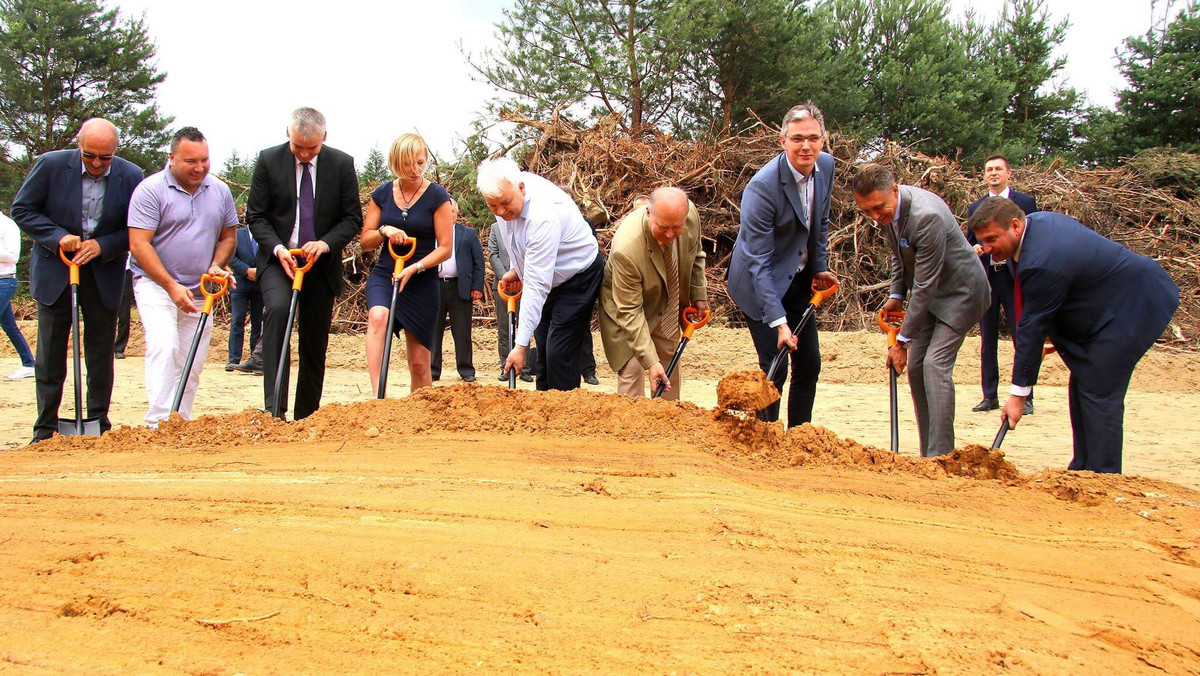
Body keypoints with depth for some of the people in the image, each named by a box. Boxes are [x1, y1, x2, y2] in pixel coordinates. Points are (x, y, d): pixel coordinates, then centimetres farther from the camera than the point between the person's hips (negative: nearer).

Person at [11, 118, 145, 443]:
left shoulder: (131, 176, -8)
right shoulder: (51, 164, -10)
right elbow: (22, 209, -4)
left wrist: (102, 245, -18)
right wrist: (58, 237, -17)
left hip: (104, 274, 1)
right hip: (54, 271, 0)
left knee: (101, 353, 6)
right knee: (50, 352, 4)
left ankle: (99, 425, 16)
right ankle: (45, 429, 13)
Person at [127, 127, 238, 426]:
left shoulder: (220, 191, 7)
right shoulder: (150, 190, -9)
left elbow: (228, 236, 16)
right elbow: (139, 245, -14)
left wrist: (216, 266, -4)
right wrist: (171, 286, -20)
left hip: (200, 291, 5)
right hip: (156, 283, -5)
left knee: (192, 365, 6)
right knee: (164, 346, -24)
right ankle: (157, 424, -25)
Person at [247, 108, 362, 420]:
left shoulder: (342, 164, -1)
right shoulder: (268, 160, -2)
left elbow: (353, 217, 0)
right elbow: (255, 215, 0)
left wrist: (326, 243, -17)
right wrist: (277, 248, -17)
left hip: (322, 265, 2)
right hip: (278, 259, -2)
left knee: (315, 344, 6)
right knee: (278, 308, -31)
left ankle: (305, 418, 19)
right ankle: (274, 406, -33)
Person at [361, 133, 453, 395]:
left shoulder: (437, 196, -4)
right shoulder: (382, 194, 5)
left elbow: (445, 248, -6)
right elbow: (365, 241, 10)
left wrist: (414, 268, -20)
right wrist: (384, 230, -11)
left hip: (422, 281, -1)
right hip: (383, 275, 1)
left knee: (419, 361, 0)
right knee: (378, 316, -33)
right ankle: (377, 395, -40)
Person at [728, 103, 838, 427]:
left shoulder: (826, 165, -6)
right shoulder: (763, 186, -27)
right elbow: (759, 261, -26)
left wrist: (820, 267, 14)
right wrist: (779, 321, -30)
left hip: (799, 280, 7)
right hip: (761, 284, -7)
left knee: (809, 364, 9)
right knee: (774, 368, -7)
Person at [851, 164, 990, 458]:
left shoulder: (927, 215, -33)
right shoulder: (887, 209, -6)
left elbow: (925, 285, -29)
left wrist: (903, 340, -25)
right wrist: (897, 294, 6)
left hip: (959, 291, -8)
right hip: (929, 293, 9)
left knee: (935, 364, -19)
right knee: (916, 368, 3)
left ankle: (940, 456, -17)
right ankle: (928, 455, 9)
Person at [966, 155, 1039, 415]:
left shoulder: (1026, 202, 4)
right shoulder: (975, 208, 13)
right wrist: (975, 249, -5)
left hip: (1016, 278, -3)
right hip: (986, 279, 3)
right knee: (987, 341, 8)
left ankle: (1025, 397, 5)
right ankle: (989, 396, 15)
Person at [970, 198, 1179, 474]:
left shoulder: (1041, 262, -30)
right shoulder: (1038, 221, -1)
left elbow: (1032, 328, -24)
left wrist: (1019, 393, -16)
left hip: (1132, 306, -11)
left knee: (1099, 391, -13)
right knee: (1081, 387, 11)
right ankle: (1083, 469, 17)